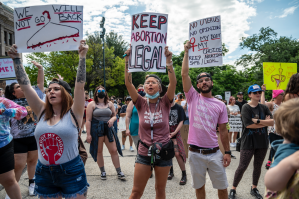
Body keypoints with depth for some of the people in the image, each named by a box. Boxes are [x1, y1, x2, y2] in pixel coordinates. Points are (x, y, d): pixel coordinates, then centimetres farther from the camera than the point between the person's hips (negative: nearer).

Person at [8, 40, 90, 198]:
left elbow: (80, 84, -17)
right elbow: (25, 85, 1)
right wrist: (16, 59, 0)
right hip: (44, 173, 4)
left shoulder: (73, 113, -8)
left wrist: (82, 56, -19)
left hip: (71, 172, -4)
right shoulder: (42, 112, 1)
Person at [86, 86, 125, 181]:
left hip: (108, 129, 2)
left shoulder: (109, 104, 10)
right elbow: (88, 120, -4)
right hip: (96, 130, -2)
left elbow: (114, 115, 16)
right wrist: (88, 134, -10)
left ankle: (119, 172, 9)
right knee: (99, 151, 8)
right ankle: (102, 172, 25)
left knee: (114, 150, -2)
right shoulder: (92, 104, 0)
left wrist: (112, 119, -10)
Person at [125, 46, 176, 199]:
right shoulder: (141, 104, -3)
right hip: (144, 152, 1)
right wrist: (127, 61, -23)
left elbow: (173, 83, -20)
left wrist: (168, 62, -30)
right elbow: (128, 84, -15)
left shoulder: (165, 103, -5)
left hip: (163, 152, 0)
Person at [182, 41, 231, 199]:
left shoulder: (220, 105, 4)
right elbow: (184, 74, -9)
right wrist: (186, 52, -6)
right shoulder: (193, 98, 0)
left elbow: (223, 130, 6)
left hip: (214, 152, 1)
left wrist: (227, 152, 2)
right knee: (199, 186, 15)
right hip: (195, 152, -1)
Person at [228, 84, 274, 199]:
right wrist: (265, 123, -10)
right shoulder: (246, 107, -8)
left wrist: (258, 121, -17)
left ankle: (254, 189, 34)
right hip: (248, 142, -5)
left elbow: (272, 122, -5)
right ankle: (233, 189, 15)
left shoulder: (264, 108, 7)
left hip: (262, 142, 5)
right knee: (242, 167, -1)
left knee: (258, 167, 16)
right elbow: (248, 124, -19)